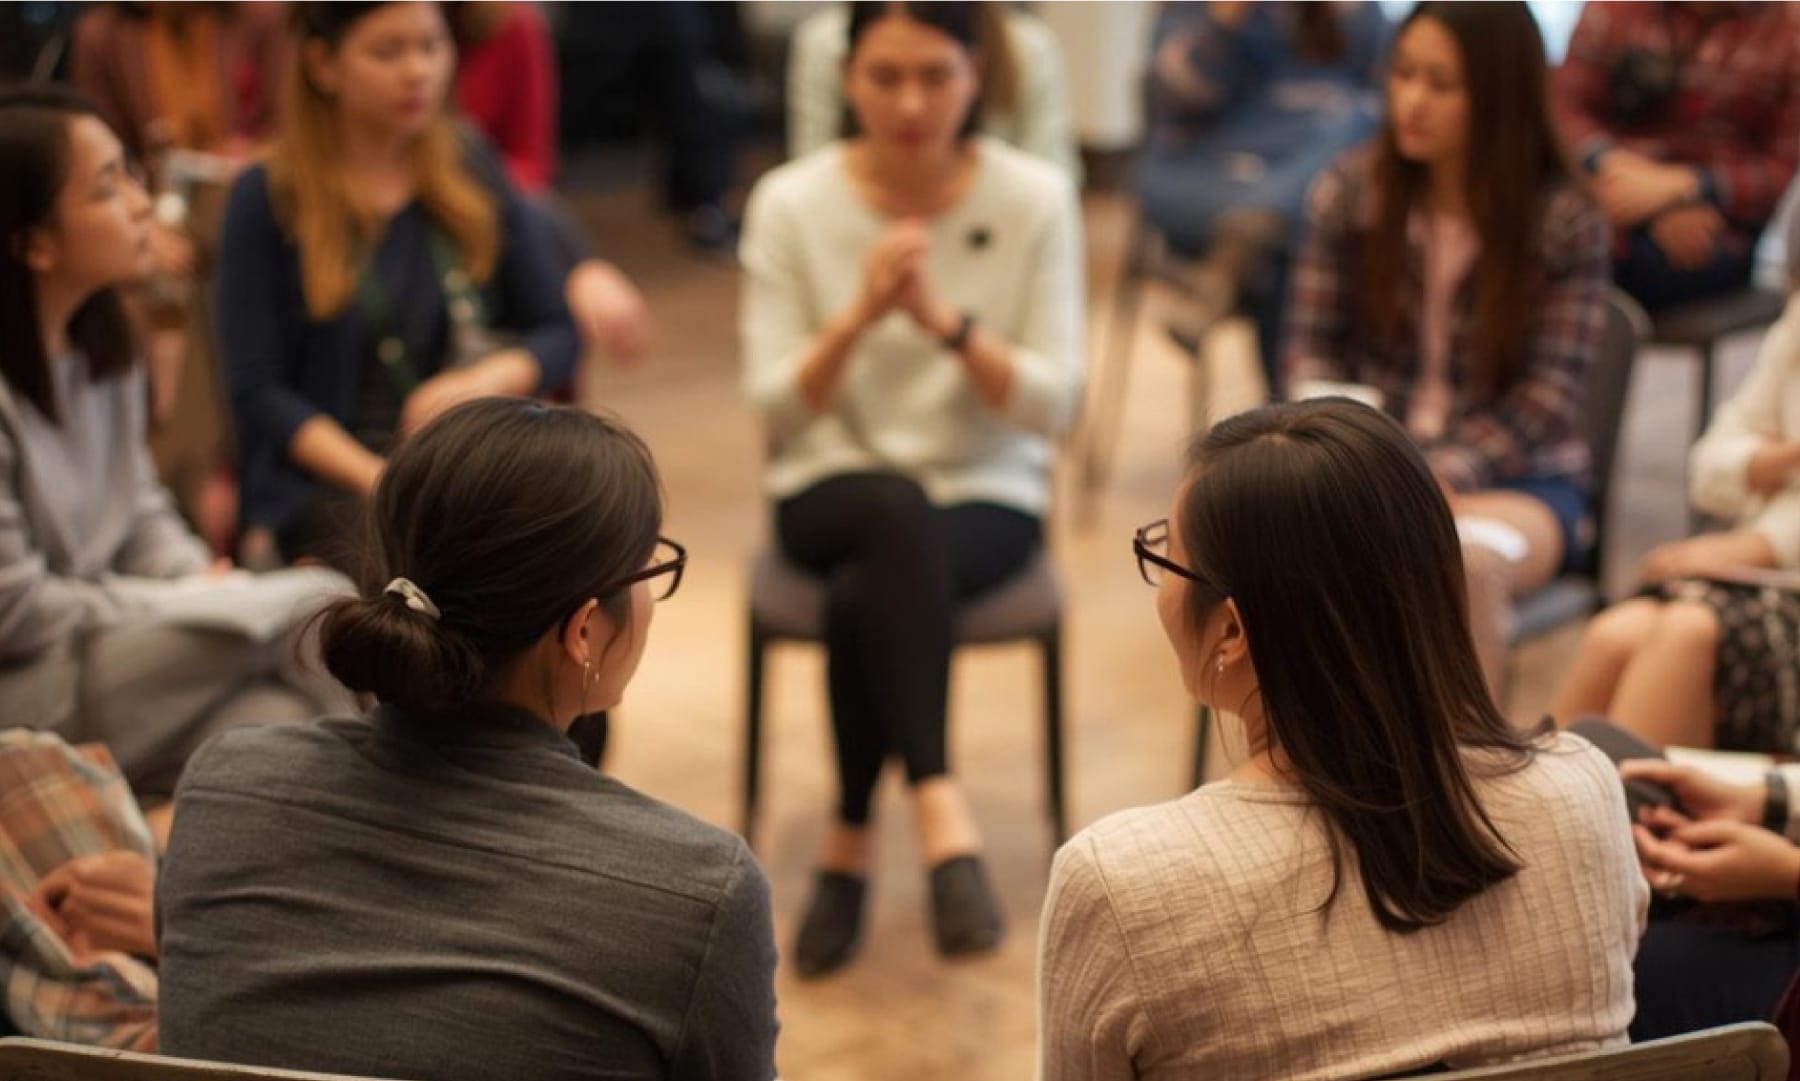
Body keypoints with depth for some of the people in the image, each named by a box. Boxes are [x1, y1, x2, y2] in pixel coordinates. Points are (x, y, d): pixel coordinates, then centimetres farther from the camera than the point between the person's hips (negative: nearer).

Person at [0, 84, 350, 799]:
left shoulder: (99, 339, 7)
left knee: (282, 720, -20)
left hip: (103, 634, 8)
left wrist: (209, 584, -6)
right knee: (316, 612, -20)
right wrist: (190, 605, -11)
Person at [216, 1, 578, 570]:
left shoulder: (473, 175, 11)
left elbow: (556, 334, 12)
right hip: (322, 476, -3)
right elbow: (257, 390, -3)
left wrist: (483, 381, -10)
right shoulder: (268, 198, 1)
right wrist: (380, 478, -16)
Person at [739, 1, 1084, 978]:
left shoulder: (1035, 200, -5)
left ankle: (850, 841, -18)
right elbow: (778, 409, -6)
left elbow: (1052, 405, -8)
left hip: (987, 495, 0)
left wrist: (946, 321, -24)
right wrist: (858, 316, -24)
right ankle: (937, 804, -34)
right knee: (900, 512, -36)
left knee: (863, 595, -33)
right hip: (834, 491, 0)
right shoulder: (791, 204, -4)